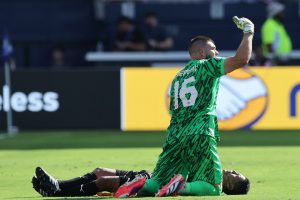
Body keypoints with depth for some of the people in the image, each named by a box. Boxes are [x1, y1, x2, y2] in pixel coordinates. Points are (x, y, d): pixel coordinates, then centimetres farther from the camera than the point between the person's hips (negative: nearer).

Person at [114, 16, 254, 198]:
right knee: (214, 187, 0)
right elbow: (241, 59, -6)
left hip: (175, 137, 6)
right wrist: (248, 32, 7)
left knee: (158, 183, 10)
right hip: (200, 137, -6)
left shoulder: (178, 77, 25)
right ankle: (183, 187, -27)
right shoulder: (207, 66, 5)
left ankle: (142, 184, -22)